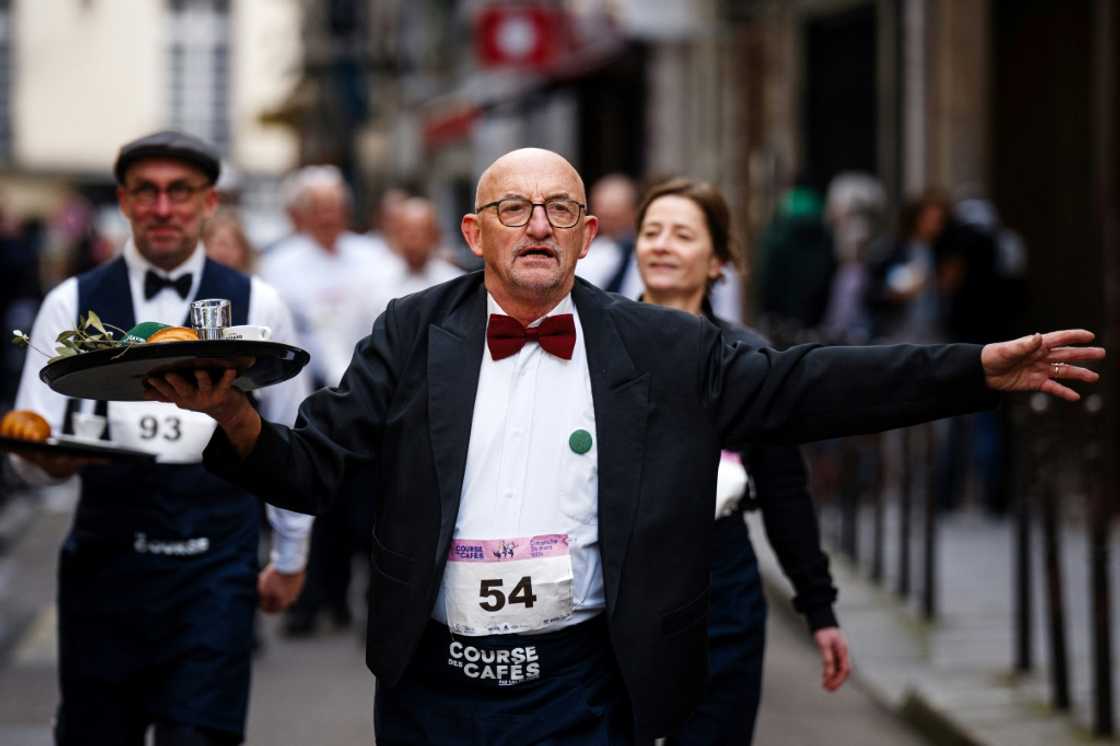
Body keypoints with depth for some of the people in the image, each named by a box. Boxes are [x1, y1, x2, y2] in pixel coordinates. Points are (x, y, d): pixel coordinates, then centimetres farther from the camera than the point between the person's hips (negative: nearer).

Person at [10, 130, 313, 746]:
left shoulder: (257, 307, 2)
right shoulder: (72, 305, 2)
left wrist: (290, 556, 18)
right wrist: (50, 457, -22)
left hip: (213, 567, -1)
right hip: (105, 563, 1)